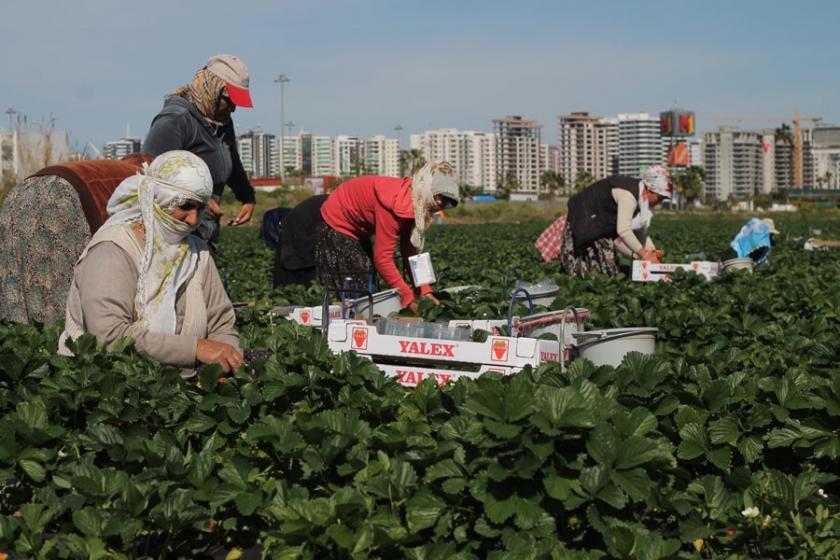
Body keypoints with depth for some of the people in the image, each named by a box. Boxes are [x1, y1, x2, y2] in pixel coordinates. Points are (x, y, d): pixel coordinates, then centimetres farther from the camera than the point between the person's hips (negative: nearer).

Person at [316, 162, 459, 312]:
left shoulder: (417, 205, -8)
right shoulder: (396, 205, -35)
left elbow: (410, 251, -2)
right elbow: (382, 258, -34)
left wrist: (424, 291, -10)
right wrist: (408, 298, -31)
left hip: (358, 231, 10)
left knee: (368, 289, 11)